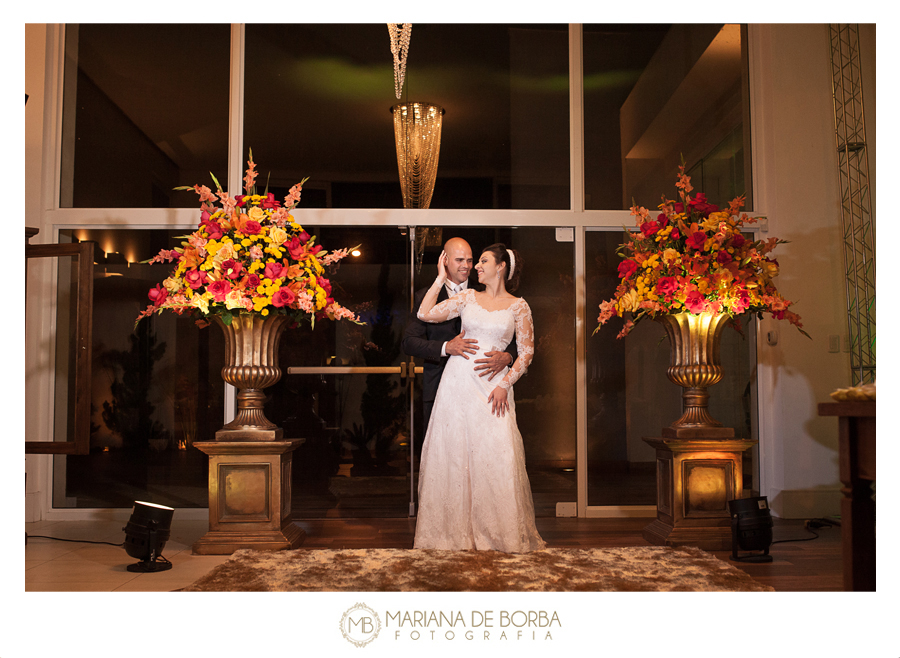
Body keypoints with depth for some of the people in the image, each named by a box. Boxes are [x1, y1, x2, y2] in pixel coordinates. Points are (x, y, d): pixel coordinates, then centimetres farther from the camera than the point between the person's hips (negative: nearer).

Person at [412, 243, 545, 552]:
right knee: (454, 452, 1)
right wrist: (441, 277, 8)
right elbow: (425, 314, 4)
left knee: (496, 455, -8)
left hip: (493, 385, -2)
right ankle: (457, 531, 12)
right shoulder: (467, 297, 11)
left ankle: (502, 534, 6)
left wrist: (505, 384, -8)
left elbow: (527, 352, 2)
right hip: (459, 381, 2)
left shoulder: (518, 306, 5)